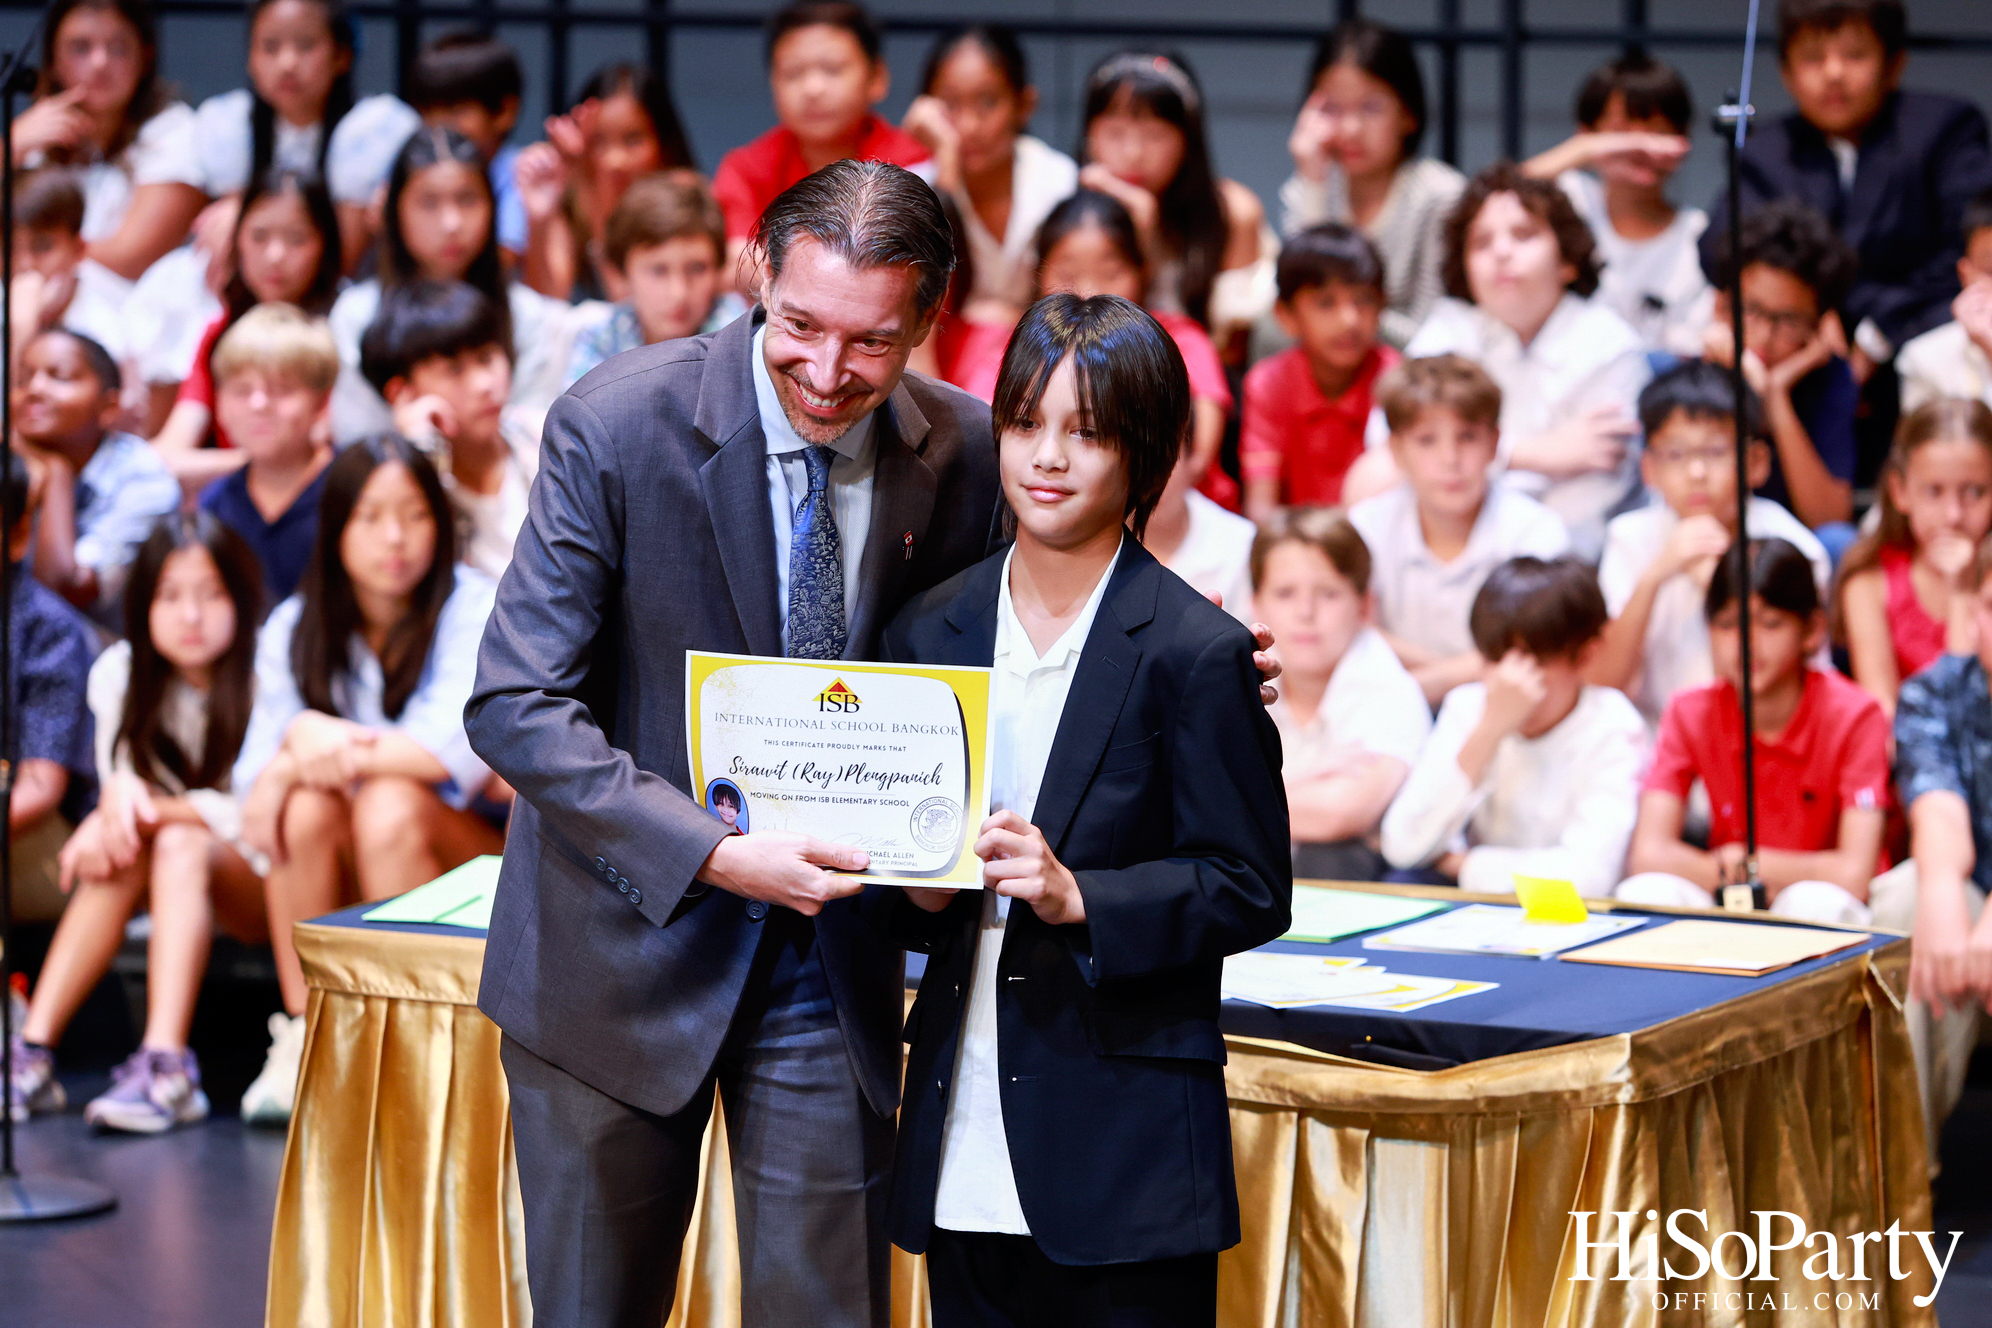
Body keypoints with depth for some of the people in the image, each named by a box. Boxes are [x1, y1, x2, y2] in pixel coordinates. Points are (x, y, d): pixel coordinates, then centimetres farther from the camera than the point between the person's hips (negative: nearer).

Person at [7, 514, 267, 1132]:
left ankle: (165, 1067, -48)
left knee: (180, 845, -32)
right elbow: (120, 777, -3)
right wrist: (120, 800, -28)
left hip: (255, 880, -4)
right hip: (175, 891, 4)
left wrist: (152, 812, -28)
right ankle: (34, 1051, -34)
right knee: (117, 852, -26)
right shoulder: (119, 675, -1)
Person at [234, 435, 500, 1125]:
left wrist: (328, 743, -25)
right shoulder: (294, 627, 2)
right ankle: (301, 1039, -20)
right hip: (339, 883, 3)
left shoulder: (473, 609, -10)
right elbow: (255, 769, -6)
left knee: (390, 805, -32)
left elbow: (464, 747, -25)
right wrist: (302, 746, -30)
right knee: (305, 805, -27)